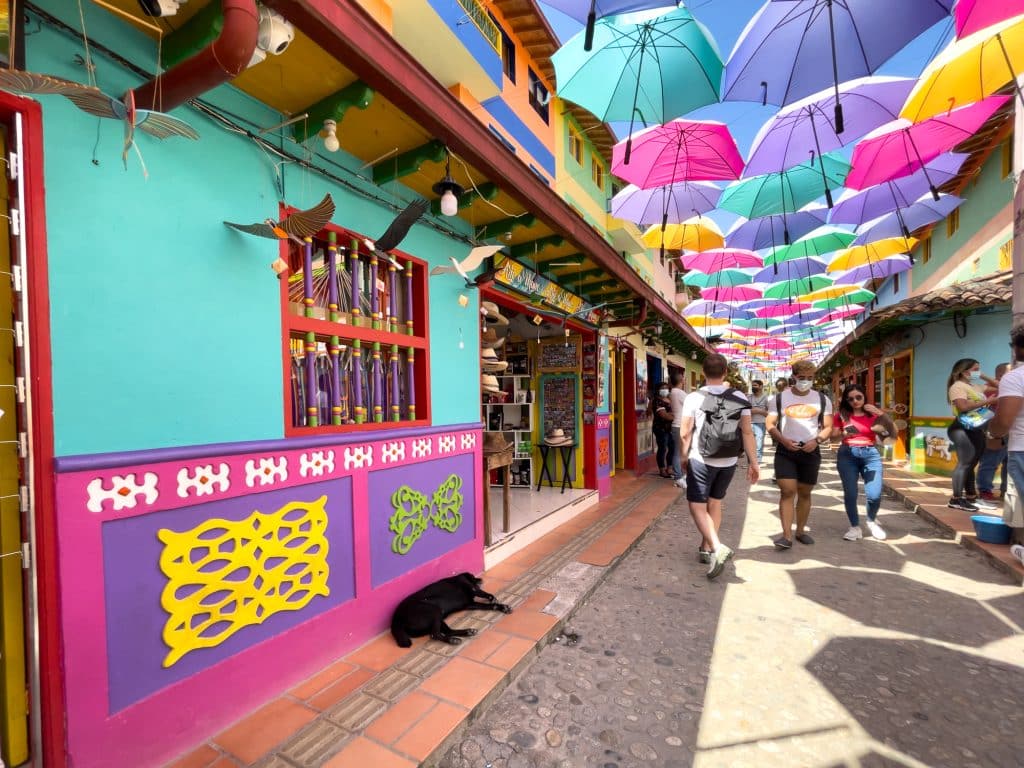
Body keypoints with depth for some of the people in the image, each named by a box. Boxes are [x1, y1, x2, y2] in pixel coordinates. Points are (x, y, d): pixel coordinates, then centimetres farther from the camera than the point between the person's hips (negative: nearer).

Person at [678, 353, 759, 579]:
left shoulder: (694, 398, -11)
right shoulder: (739, 398, -2)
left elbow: (685, 433, -8)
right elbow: (747, 432, -4)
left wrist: (684, 456, 8)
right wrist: (753, 462, 2)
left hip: (701, 460, -4)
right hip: (728, 461, 4)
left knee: (697, 506, 3)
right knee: (715, 503, 18)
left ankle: (717, 547, -16)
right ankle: (706, 549, 27)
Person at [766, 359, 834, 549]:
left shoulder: (822, 399, 6)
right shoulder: (780, 398, 1)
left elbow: (828, 427, 7)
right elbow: (770, 424, 1)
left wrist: (817, 441, -12)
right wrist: (783, 440, -15)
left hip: (810, 452, 2)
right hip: (785, 451, -2)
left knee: (804, 493, 11)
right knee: (787, 492, -9)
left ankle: (800, 531, 25)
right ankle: (786, 535, -8)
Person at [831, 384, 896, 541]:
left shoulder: (874, 414, 5)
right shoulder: (843, 415, 4)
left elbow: (894, 432, -5)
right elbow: (833, 436, 3)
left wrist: (882, 414, -14)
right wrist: (844, 434, -18)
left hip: (870, 454, 0)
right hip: (847, 455, 0)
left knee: (874, 494, -9)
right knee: (850, 494, -1)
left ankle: (872, 521, 23)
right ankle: (855, 527, 17)